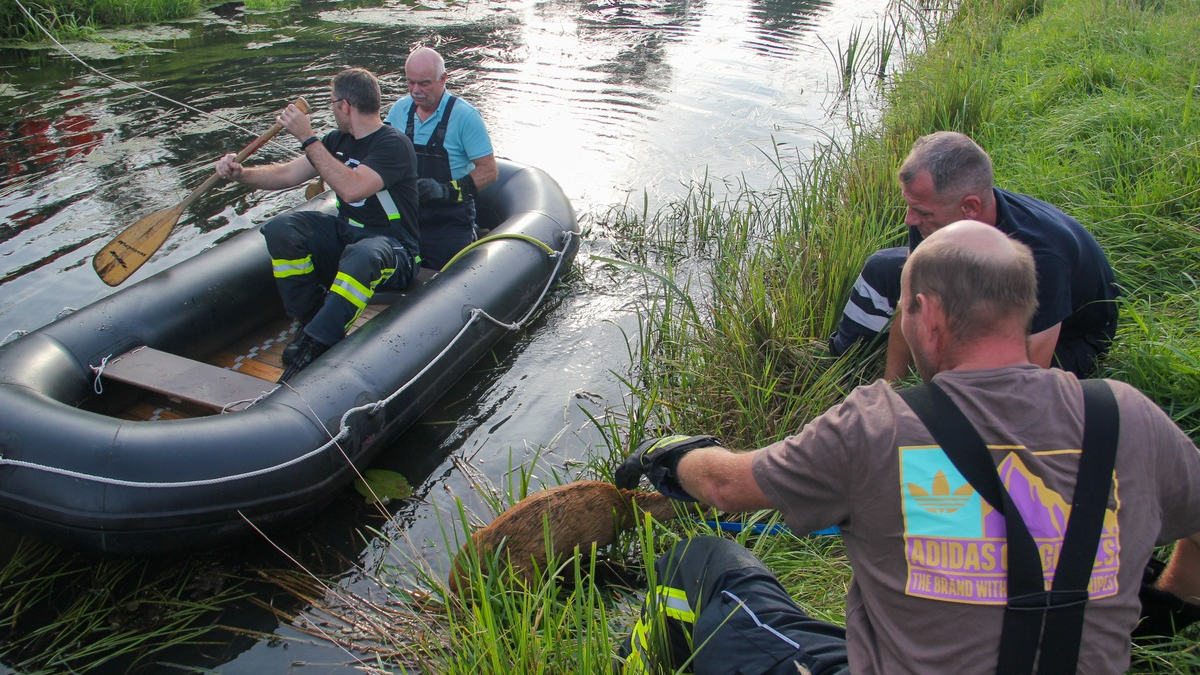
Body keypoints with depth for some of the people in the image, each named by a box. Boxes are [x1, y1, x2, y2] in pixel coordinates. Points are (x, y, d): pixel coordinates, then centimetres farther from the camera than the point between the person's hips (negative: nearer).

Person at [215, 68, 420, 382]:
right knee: (281, 229, -16)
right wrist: (242, 174, -4)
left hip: (392, 248, -7)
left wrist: (308, 138, -27)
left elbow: (352, 189, -31)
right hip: (344, 234, 8)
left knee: (362, 256, -42)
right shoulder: (338, 140, 10)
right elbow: (287, 174, 13)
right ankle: (312, 321, -11)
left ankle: (313, 347, -37)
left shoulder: (395, 144, -15)